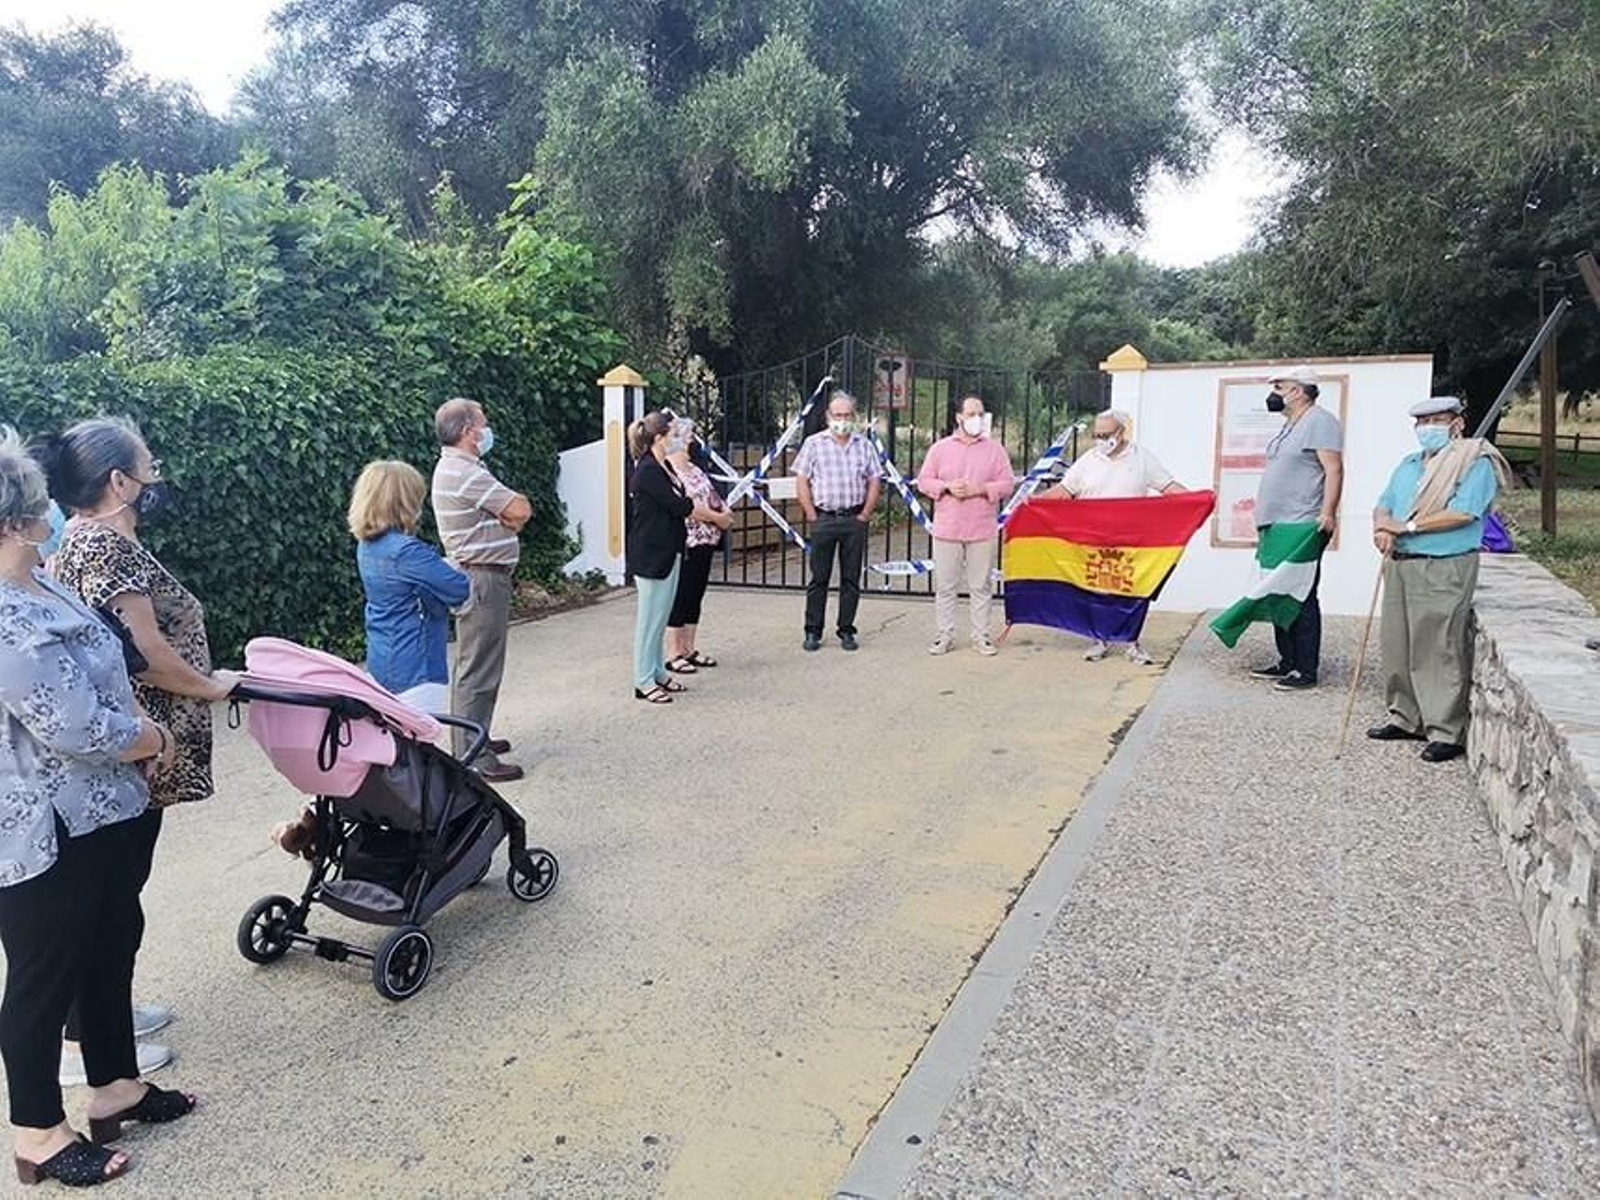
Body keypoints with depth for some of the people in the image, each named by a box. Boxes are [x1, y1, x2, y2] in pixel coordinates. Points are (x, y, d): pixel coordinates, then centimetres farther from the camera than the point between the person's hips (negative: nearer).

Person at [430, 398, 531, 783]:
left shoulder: (453, 467, 15)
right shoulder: (464, 473, -19)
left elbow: (509, 513, 11)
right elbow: (521, 510, -20)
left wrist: (506, 517, -10)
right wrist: (509, 514, 0)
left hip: (474, 579, 11)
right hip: (483, 580, -11)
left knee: (471, 666, 19)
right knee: (479, 671, -7)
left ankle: (471, 740, 31)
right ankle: (475, 761, -2)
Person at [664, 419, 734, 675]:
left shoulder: (693, 468, 17)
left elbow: (711, 495, 19)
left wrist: (726, 512, -1)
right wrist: (717, 517, -19)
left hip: (705, 542, 9)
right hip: (685, 543, -9)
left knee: (695, 596, 12)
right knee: (679, 598, -3)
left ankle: (689, 649, 21)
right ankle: (673, 654, 4)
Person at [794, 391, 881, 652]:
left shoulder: (864, 445, 9)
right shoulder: (814, 444, 3)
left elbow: (874, 482, 10)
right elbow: (801, 481, 0)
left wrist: (865, 515, 1)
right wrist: (811, 515, -6)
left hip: (855, 520, 2)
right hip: (824, 519, -2)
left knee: (851, 578, 6)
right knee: (818, 578, 2)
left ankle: (847, 631, 15)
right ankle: (813, 632, 11)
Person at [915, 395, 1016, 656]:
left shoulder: (995, 449, 6)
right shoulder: (940, 448, 7)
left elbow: (1007, 484, 2)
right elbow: (923, 481, 5)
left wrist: (980, 489, -13)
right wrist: (947, 487, -12)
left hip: (982, 531, 0)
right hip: (946, 529, 0)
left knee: (981, 586, 5)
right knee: (945, 586, 4)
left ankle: (981, 636, 14)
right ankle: (944, 636, 12)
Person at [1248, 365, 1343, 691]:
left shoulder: (1320, 422, -8)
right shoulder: (1290, 425, 22)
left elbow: (1334, 469, -17)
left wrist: (1327, 512, -25)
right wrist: (1262, 507, 23)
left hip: (1303, 528, -10)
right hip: (1278, 527, 10)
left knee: (1301, 597, -7)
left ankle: (1306, 670, -3)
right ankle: (1288, 662, 21)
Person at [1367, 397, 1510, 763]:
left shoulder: (1476, 463, -3)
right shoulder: (1408, 464, 20)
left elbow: (1462, 513, -16)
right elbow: (1384, 506, 14)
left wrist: (1407, 526, -13)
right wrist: (1383, 528, -9)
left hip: (1444, 569, -7)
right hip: (1399, 565, 7)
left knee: (1439, 651, -8)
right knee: (1396, 645, 10)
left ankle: (1447, 732, -2)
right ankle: (1406, 717, 22)